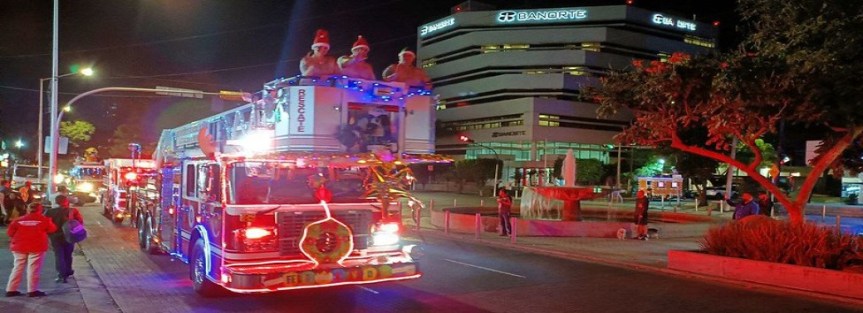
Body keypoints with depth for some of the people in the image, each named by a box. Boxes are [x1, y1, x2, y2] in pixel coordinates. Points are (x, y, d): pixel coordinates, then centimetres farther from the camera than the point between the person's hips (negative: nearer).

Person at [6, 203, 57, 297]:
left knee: (17, 268, 12)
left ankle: (11, 289, 15)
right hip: (37, 247, -4)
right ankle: (32, 290, 0)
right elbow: (53, 229, 6)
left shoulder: (19, 220, 4)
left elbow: (10, 232, 5)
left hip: (19, 247, 4)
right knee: (33, 269, 0)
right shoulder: (45, 220, -4)